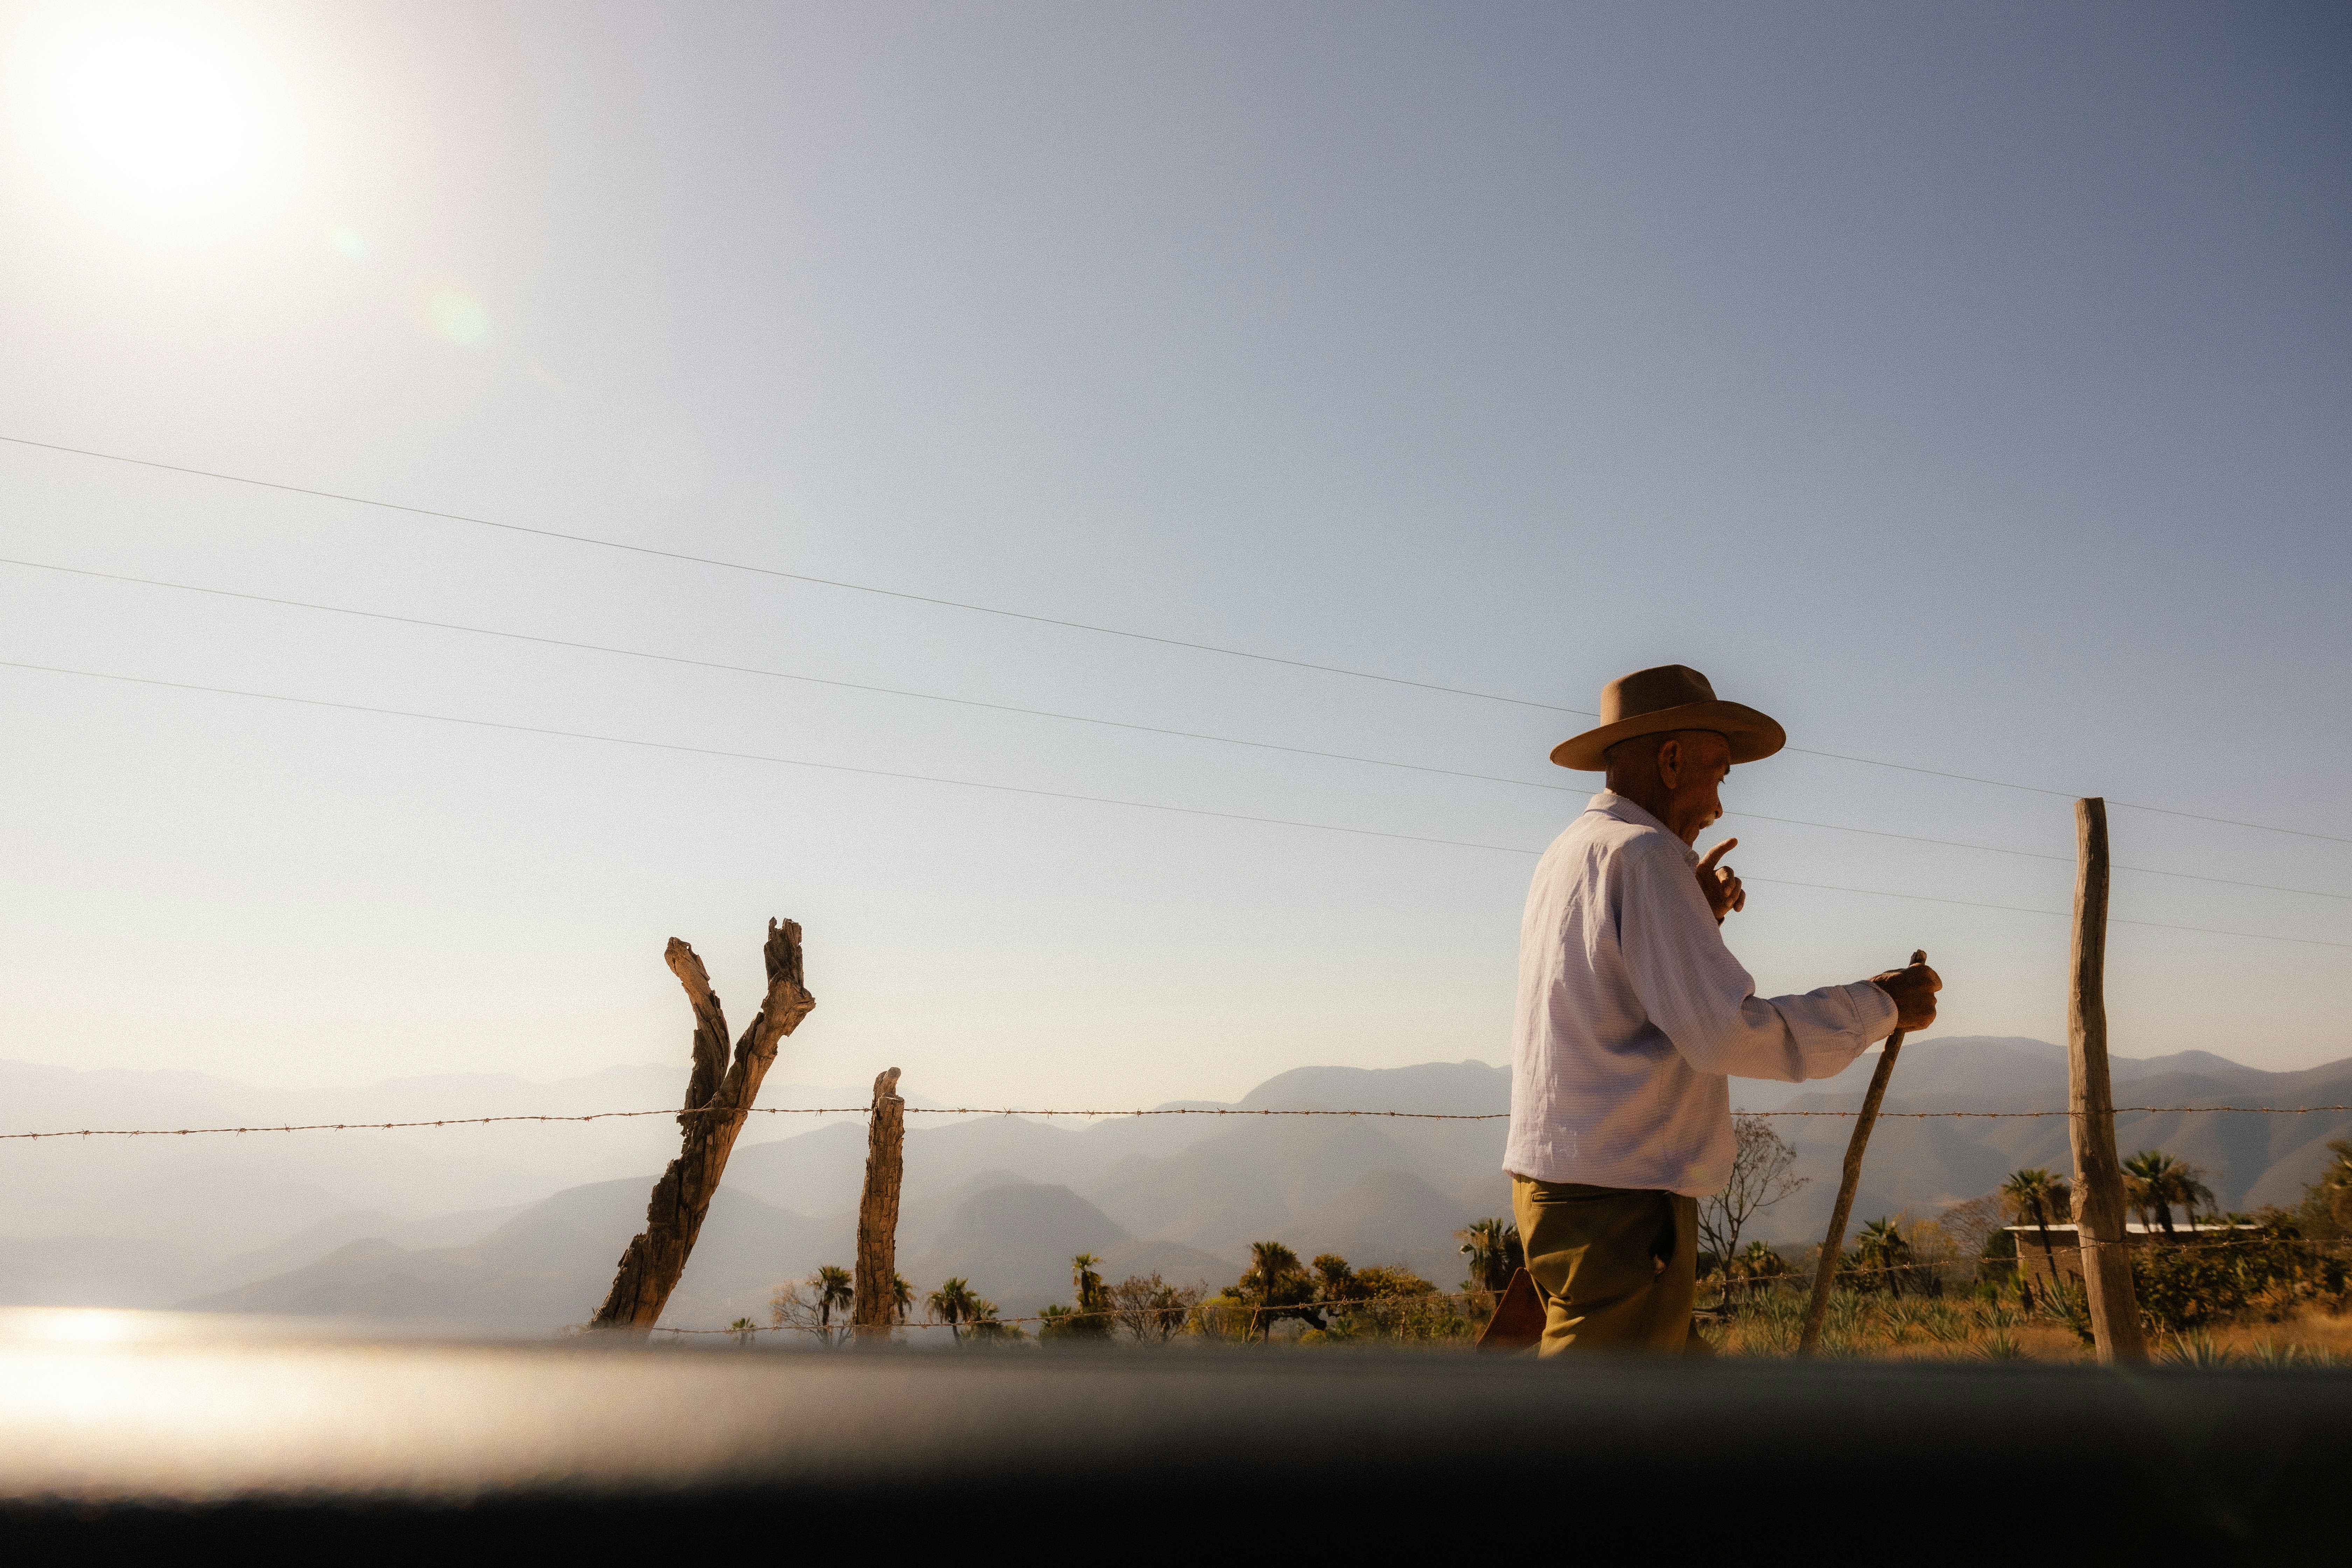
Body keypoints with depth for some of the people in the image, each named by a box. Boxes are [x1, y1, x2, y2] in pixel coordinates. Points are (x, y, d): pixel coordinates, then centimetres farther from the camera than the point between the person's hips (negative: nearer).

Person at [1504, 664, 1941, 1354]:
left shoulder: (1567, 855, 16)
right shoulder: (1642, 855, -14)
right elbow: (1726, 1031, -21)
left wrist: (1694, 920, 17)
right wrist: (1876, 1006, -9)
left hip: (1558, 1185, 10)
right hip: (1620, 1200, -10)